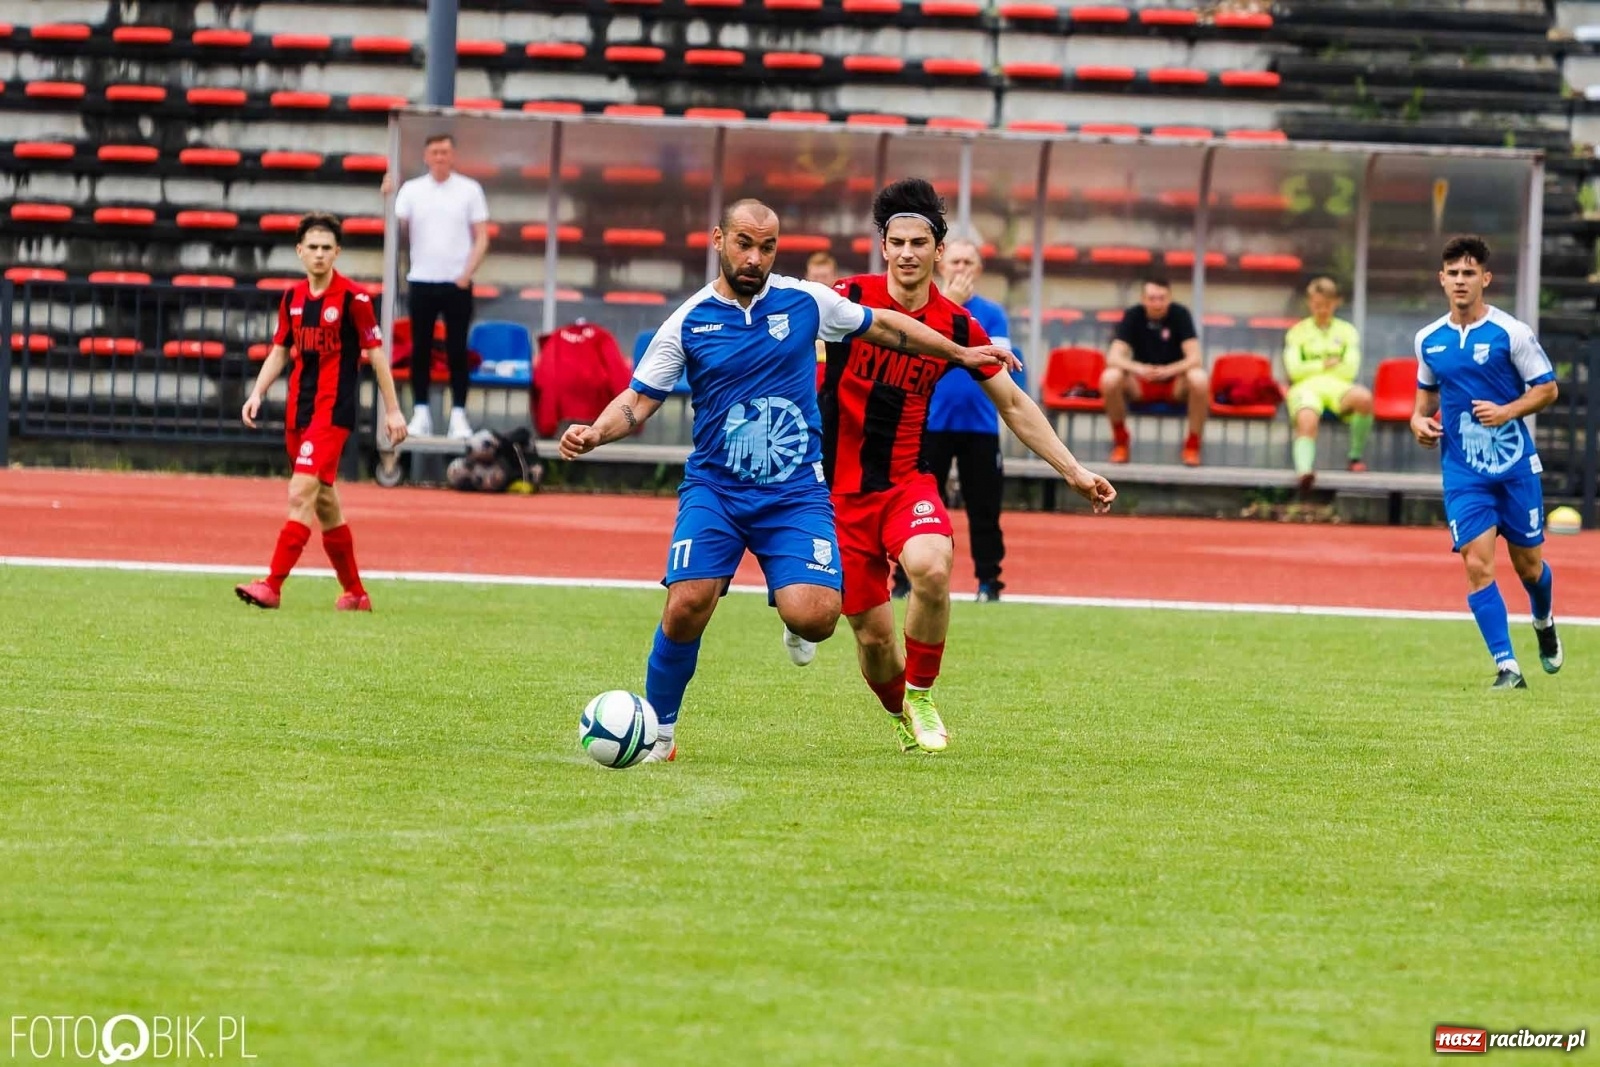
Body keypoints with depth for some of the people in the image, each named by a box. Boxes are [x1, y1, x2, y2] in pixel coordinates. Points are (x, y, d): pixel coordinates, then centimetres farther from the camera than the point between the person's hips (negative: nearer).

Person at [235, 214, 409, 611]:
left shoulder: (353, 298, -8)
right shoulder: (292, 298, 9)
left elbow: (376, 354, -5)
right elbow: (280, 351, 18)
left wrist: (393, 410, -5)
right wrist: (257, 393, 4)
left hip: (333, 411, -7)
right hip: (298, 411, 7)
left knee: (301, 495, -17)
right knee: (324, 502, 12)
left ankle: (273, 585, -22)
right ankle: (354, 593, 23)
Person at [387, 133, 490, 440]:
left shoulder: (470, 190, 2)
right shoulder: (411, 190, 5)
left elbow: (482, 238, 2)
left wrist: (467, 274, -9)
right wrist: (387, 200, -16)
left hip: (456, 283, -1)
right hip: (421, 280, 1)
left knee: (457, 349, 0)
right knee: (421, 349, 3)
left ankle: (458, 414, 3)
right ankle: (421, 413, 8)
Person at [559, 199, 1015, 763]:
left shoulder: (805, 301, 1)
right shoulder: (688, 322, -2)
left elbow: (883, 326, 17)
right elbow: (638, 401, 1)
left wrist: (962, 354, 24)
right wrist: (594, 433, -19)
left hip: (796, 492, 0)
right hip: (714, 488, 0)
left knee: (814, 617, -20)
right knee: (687, 603, -21)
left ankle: (794, 625, 21)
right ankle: (658, 731, 0)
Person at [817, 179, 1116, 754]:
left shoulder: (958, 326, -1)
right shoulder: (847, 299, -8)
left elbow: (1014, 405, 9)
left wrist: (1074, 472, 6)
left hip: (907, 482, 1)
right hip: (839, 488, -1)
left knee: (932, 569, -31)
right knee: (873, 633, -2)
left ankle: (921, 695, -7)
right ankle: (900, 715, 32)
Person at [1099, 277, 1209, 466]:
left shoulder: (1180, 314, -11)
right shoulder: (1133, 316, -9)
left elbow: (1194, 358, -19)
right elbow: (1113, 358, -18)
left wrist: (1169, 370, -38)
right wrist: (1137, 368, -39)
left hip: (1175, 385, -1)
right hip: (1140, 384, 1)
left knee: (1199, 379, -34)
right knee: (1110, 378, -31)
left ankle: (1193, 443, -14)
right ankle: (1120, 440, -8)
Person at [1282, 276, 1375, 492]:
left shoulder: (1347, 332, 21)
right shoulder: (1297, 332, 20)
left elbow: (1350, 370, 6)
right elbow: (1294, 370, 6)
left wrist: (1313, 367, 7)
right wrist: (1324, 365, 2)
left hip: (1337, 386, 1)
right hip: (1305, 387, -1)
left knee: (1364, 397, -37)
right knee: (1307, 421, -39)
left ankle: (1356, 456, -21)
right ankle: (1304, 468, -64)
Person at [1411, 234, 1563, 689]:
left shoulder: (1511, 332, -8)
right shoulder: (1429, 340, 5)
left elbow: (1547, 388, -4)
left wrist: (1507, 411, -19)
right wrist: (1420, 419, 2)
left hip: (1515, 464, -2)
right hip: (1463, 473, 2)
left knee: (1528, 564, 9)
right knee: (1477, 565, -12)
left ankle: (1544, 623, 43)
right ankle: (1507, 666, -10)